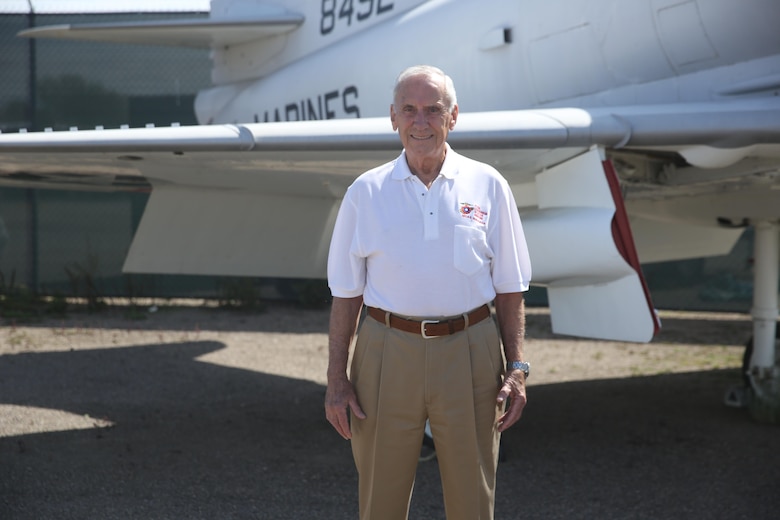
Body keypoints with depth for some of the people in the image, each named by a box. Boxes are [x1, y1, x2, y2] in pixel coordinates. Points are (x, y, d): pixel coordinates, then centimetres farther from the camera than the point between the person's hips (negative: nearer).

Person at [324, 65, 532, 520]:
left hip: (468, 356, 0)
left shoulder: (488, 186, 4)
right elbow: (346, 294, 6)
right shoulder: (367, 193, 4)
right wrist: (336, 379, 1)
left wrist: (516, 369, -1)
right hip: (388, 355, 0)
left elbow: (509, 289, 6)